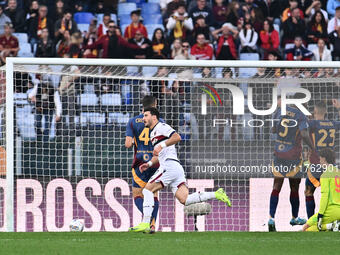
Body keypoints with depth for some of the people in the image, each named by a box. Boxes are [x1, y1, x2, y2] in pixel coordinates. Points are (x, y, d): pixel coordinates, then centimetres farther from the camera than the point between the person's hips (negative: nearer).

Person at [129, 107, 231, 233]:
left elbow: (177, 137, -18)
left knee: (148, 190, -8)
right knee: (184, 200, -3)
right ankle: (216, 194, -4)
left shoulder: (161, 127, -2)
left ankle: (145, 224, -12)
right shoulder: (153, 133, 29)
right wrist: (149, 164, 21)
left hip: (170, 165, -10)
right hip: (176, 168, 10)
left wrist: (162, 145, -24)